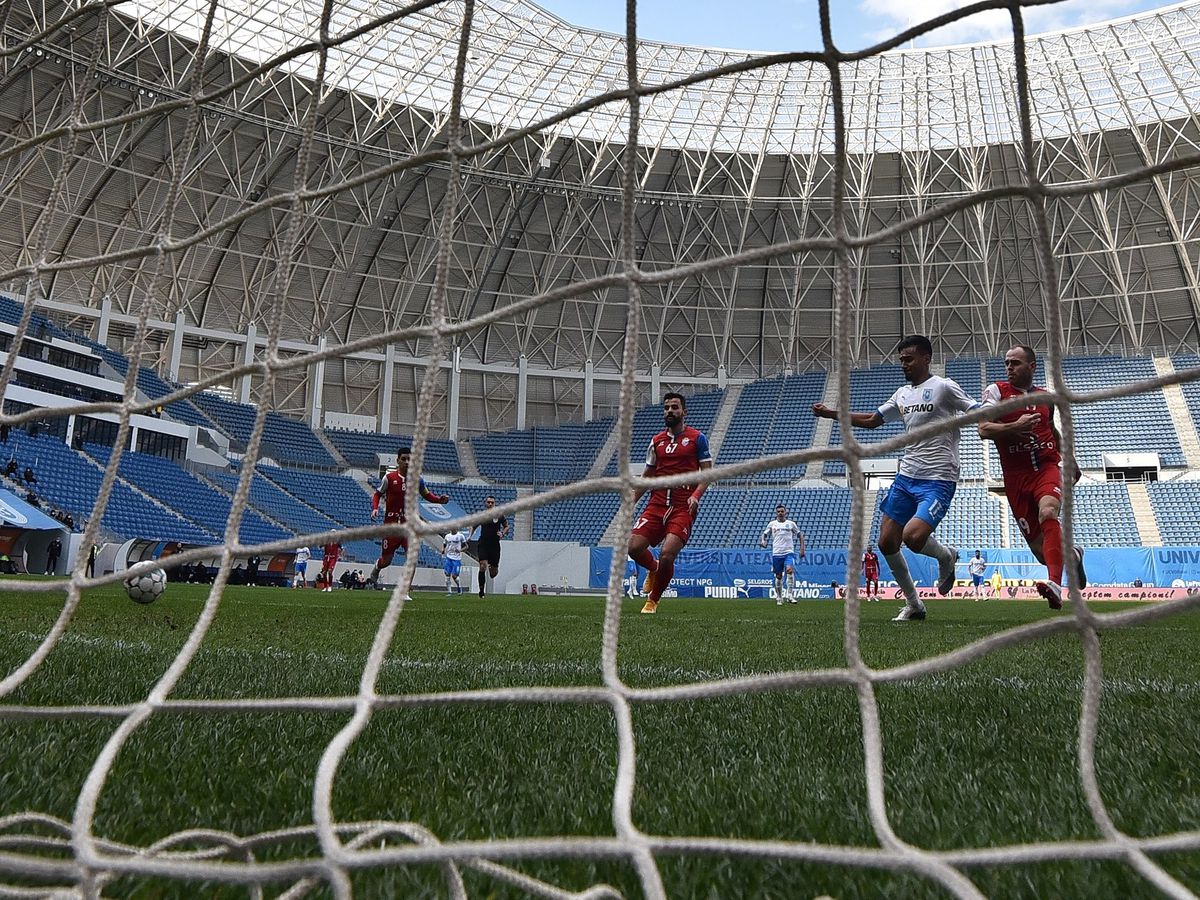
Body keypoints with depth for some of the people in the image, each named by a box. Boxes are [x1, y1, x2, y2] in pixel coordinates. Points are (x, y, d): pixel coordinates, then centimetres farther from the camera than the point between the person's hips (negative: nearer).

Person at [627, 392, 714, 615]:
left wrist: (696, 495, -16)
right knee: (634, 547, -12)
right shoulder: (656, 441, 15)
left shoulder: (697, 438, 3)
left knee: (667, 554, -18)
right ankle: (654, 569, 24)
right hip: (657, 504, 4)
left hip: (683, 507, -4)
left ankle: (653, 600, 6)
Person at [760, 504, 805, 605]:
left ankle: (790, 595, -21)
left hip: (789, 552, -1)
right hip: (776, 553, 1)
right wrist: (762, 540, -10)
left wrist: (802, 548, 6)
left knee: (789, 570, -24)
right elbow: (764, 534, 12)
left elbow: (800, 535, 15)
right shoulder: (772, 524, 9)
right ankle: (779, 598, 20)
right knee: (778, 576, 6)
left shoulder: (791, 523, 8)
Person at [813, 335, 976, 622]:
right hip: (906, 476, 7)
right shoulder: (902, 394, 15)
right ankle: (913, 604, 19)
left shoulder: (943, 387, -6)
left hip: (938, 480, -7)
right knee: (887, 542, 2)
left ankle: (947, 556, 11)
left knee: (913, 537, -25)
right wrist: (830, 413, 21)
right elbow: (872, 420, 26)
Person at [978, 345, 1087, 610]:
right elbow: (984, 429, -12)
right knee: (1042, 552, 0)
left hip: (1047, 469, 1)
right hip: (1015, 477, -1)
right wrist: (1016, 426, -27)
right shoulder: (996, 391, 2)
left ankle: (1055, 585, -41)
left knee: (1047, 512, -33)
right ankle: (1072, 555, 35)